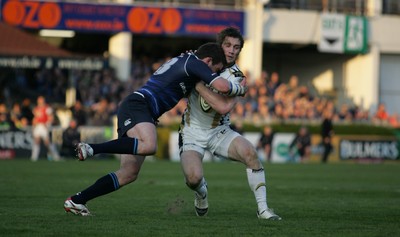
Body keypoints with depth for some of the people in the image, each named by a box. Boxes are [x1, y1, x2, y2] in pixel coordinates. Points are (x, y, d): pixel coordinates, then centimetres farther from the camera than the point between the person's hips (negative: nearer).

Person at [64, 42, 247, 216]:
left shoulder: (182, 60, 27)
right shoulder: (194, 62, -1)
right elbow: (222, 86, -12)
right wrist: (240, 89, 10)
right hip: (137, 105, -10)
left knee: (130, 173, 1)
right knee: (149, 146, -37)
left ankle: (76, 201, 0)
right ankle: (92, 149, -35)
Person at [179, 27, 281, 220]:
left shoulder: (236, 78, -11)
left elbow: (223, 107, -29)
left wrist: (199, 84, -29)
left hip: (219, 131, 0)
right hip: (192, 133, 0)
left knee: (249, 152, -28)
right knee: (193, 177, -26)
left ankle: (263, 208, -19)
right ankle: (201, 192, 15)